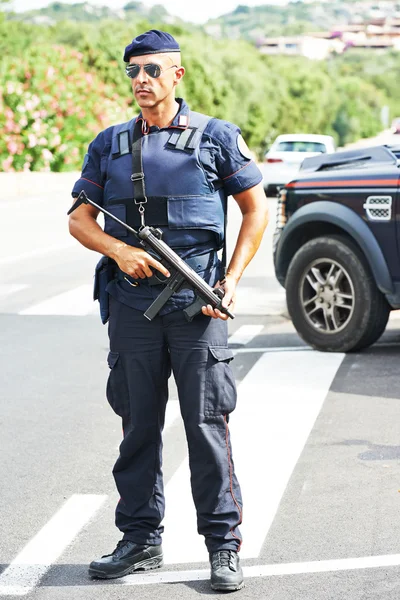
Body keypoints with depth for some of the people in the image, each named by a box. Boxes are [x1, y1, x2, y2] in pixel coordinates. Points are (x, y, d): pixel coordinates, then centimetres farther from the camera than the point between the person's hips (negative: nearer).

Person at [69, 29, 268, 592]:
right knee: (139, 425, 9)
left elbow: (256, 209, 6)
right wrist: (119, 250, -9)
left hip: (198, 308, -3)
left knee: (207, 426, -2)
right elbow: (80, 218, 11)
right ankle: (140, 539, 21)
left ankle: (224, 545, 8)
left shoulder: (215, 137, 2)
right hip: (133, 306, 3)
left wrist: (231, 281, -3)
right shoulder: (109, 144, 11)